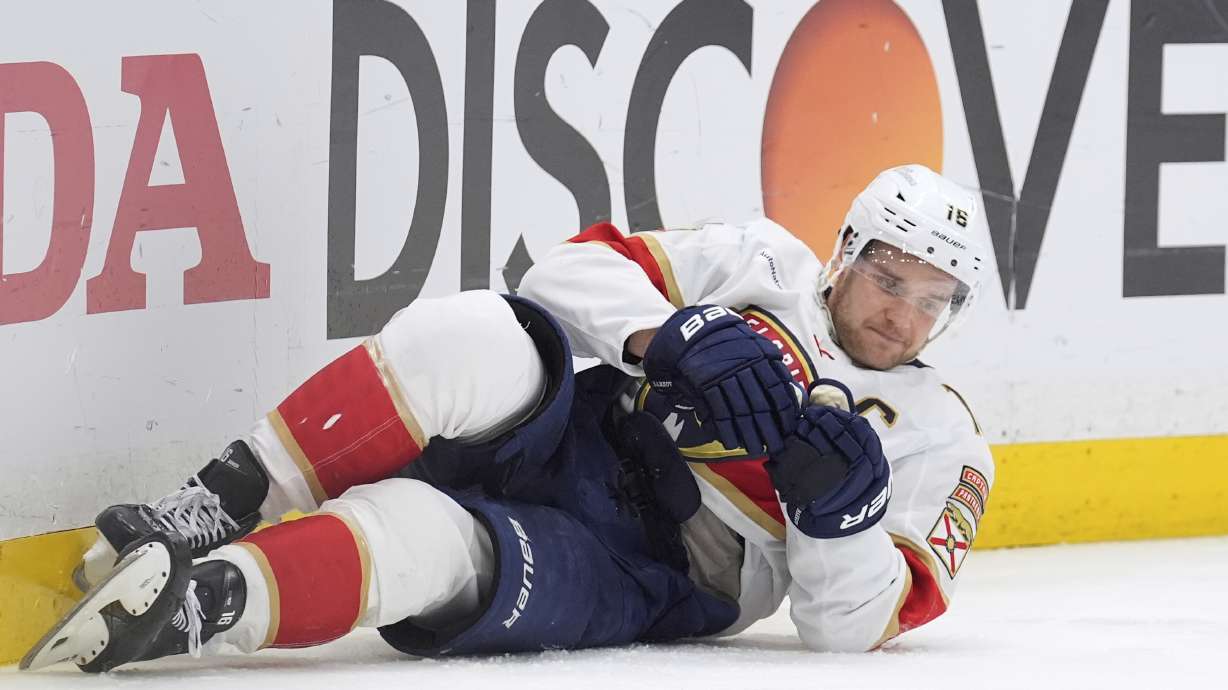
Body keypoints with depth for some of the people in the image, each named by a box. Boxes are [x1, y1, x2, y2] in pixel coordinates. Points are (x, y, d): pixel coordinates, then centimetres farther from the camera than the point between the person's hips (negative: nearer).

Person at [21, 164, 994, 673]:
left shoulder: (940, 444, 6)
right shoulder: (764, 266, 10)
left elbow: (847, 627, -2)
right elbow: (579, 269, 2)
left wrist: (841, 503, -21)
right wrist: (680, 337, -16)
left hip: (633, 586, -3)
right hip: (569, 448, 3)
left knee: (425, 539, -37)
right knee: (474, 339, -33)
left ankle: (191, 603, -49)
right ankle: (213, 514, -31)